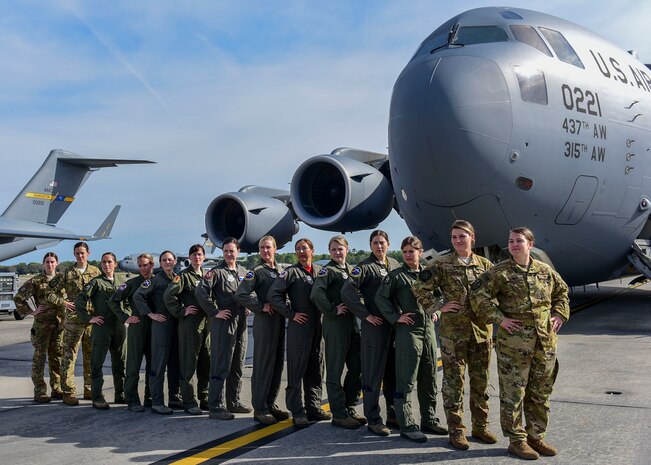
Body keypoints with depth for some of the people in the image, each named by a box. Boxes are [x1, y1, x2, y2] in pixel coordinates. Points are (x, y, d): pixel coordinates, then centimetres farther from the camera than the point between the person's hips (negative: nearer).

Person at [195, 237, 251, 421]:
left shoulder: (243, 272, 14)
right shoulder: (216, 272, -6)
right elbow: (200, 292, -18)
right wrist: (214, 312, -15)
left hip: (241, 323, 7)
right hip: (223, 323, -7)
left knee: (237, 366, 14)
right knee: (221, 366, -6)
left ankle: (234, 402, 25)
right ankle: (215, 407, -2)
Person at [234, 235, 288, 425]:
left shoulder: (282, 271, 15)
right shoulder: (256, 272, -5)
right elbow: (240, 295, -14)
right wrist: (261, 307, -13)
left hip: (280, 322, 7)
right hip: (264, 322, -7)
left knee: (277, 365, 11)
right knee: (263, 365, -3)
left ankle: (270, 404, 22)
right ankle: (260, 409, 3)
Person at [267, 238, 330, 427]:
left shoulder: (319, 270, 12)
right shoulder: (291, 272, -3)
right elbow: (273, 294, -11)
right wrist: (291, 314, -11)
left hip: (318, 325, 6)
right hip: (299, 325, -6)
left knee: (316, 369, 11)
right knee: (297, 369, -2)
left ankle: (314, 408, 21)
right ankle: (298, 412, 3)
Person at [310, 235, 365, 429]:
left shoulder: (351, 269, 16)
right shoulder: (328, 270, -7)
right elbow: (316, 294, -22)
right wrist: (333, 311, -17)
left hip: (353, 322, 8)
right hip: (335, 324, -8)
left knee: (357, 367, 12)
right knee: (335, 370, -1)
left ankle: (350, 408, 24)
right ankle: (339, 414, 4)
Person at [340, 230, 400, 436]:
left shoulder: (395, 264, 13)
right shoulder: (365, 267, -7)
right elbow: (347, 291, -18)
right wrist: (366, 315, -15)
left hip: (395, 325, 7)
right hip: (374, 326, -6)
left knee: (394, 373, 14)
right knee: (373, 375, -2)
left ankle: (394, 415, 25)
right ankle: (373, 420, 5)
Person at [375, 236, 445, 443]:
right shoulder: (396, 276, -4)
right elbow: (380, 297, -5)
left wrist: (435, 311, 13)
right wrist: (395, 317, -10)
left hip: (428, 329, 6)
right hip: (408, 330, -6)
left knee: (429, 378, 13)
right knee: (406, 380, -4)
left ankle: (429, 420, 25)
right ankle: (407, 426, 2)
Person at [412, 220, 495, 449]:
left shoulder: (485, 265, 7)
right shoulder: (442, 264, -3)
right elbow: (419, 288, -4)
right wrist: (438, 308, -6)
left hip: (482, 330, 3)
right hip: (453, 331, -3)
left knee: (481, 381, 12)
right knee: (453, 381, 2)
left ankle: (480, 426, 25)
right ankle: (456, 430, 11)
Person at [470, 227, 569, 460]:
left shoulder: (545, 271, 8)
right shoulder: (500, 272, -5)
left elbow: (562, 291, 24)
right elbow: (477, 294, -8)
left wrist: (559, 315, 10)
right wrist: (499, 318, -12)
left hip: (545, 342, 5)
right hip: (514, 343, -5)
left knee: (540, 394, 13)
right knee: (513, 394, 1)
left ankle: (536, 436, 27)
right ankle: (516, 440, 13)